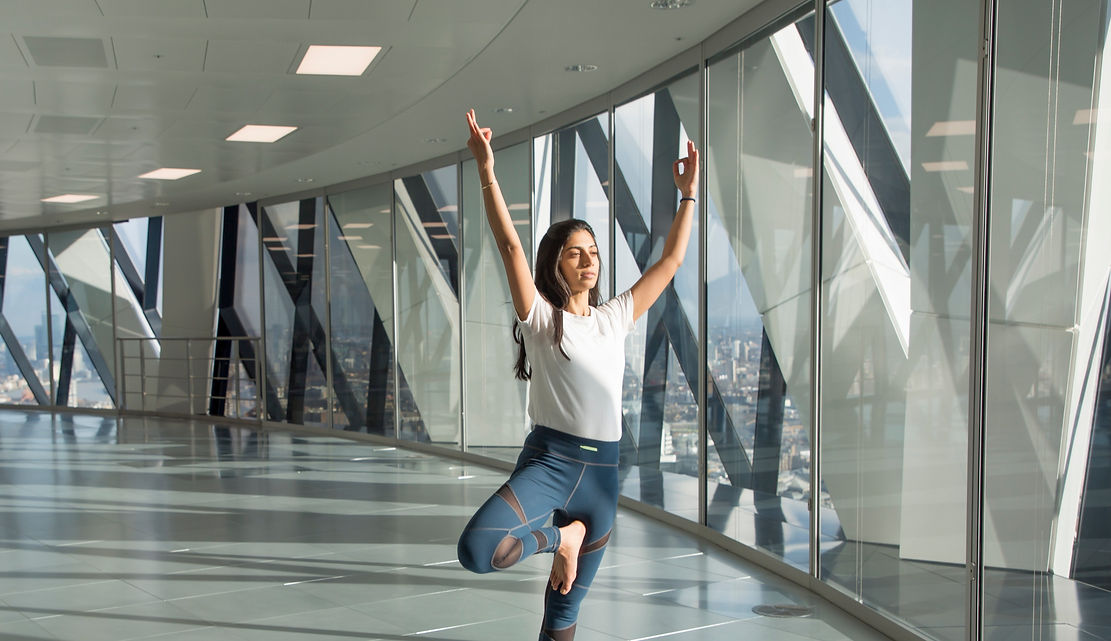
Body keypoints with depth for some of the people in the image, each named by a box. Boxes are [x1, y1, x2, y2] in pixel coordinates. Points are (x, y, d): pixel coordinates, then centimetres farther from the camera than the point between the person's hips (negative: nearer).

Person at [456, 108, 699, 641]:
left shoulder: (615, 318, 14)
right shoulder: (539, 316, 0)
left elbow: (670, 260, 18)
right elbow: (509, 245, -11)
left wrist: (688, 195, 14)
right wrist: (486, 171, -21)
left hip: (601, 474, 4)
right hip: (547, 461, -4)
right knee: (476, 550, -30)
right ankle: (558, 538, 0)